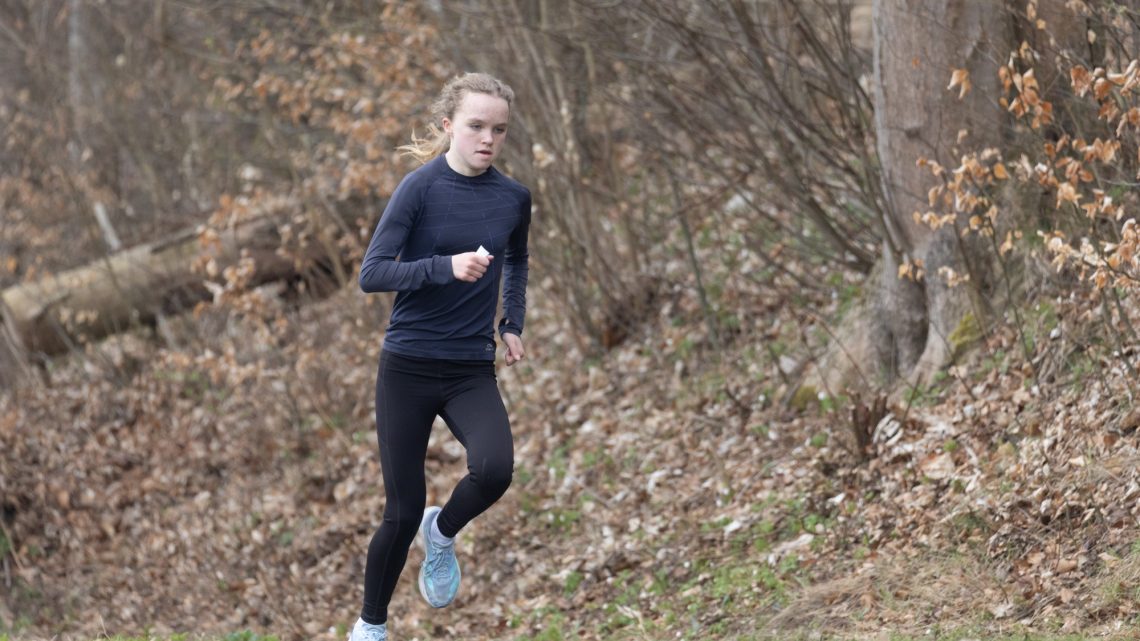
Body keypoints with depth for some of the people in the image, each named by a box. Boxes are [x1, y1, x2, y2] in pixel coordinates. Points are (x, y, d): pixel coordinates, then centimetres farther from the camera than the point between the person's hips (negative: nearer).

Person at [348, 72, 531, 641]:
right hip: (408, 366, -3)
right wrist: (447, 267, -27)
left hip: (472, 371, 3)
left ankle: (442, 533, 8)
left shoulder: (513, 198, 3)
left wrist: (513, 324, 15)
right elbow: (372, 273, -16)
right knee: (402, 512, 1)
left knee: (495, 469, -26)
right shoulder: (421, 187, -10)